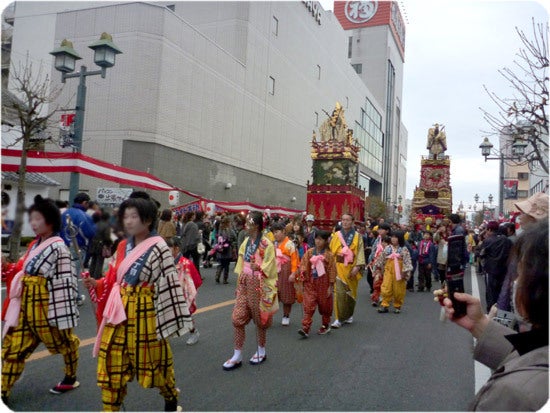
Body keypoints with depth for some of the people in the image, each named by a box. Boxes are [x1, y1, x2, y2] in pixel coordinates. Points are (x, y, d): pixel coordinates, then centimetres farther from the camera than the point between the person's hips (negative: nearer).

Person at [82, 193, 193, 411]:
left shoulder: (158, 248, -13)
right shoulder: (123, 246, 7)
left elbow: (168, 284, -12)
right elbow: (113, 279, 15)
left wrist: (174, 318, -11)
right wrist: (97, 284, -4)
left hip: (145, 311, -6)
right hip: (119, 311, 6)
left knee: (153, 360, 11)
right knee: (111, 362, 9)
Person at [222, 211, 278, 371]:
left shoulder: (266, 244, -13)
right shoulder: (246, 242, 9)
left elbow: (269, 268, -14)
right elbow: (241, 266, 12)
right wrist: (239, 285, 11)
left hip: (258, 285, -6)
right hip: (244, 284, 6)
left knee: (259, 318, 9)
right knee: (237, 318, 2)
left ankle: (261, 351, 29)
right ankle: (237, 356, 11)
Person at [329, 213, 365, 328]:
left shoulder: (357, 236, 3)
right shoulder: (336, 235, 5)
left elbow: (360, 252, -3)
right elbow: (331, 251, 4)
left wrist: (357, 267, -14)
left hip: (351, 268, 0)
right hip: (339, 267, 0)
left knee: (350, 293, 10)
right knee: (339, 293, -9)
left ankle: (349, 315, 30)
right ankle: (338, 319, -3)